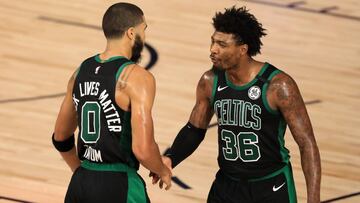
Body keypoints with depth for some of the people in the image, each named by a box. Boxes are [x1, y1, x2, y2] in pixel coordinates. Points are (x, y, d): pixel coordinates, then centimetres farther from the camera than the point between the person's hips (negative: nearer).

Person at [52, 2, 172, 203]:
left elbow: (61, 138, 19)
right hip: (119, 186, -7)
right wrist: (163, 171, -1)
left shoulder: (81, 71, 9)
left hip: (79, 185, 7)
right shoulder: (137, 77, -14)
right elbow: (143, 150, -21)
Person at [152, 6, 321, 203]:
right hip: (227, 186, 5)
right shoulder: (210, 82, -5)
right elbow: (195, 129, 11)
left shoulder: (279, 86, -20)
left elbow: (307, 144, -16)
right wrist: (170, 159, -9)